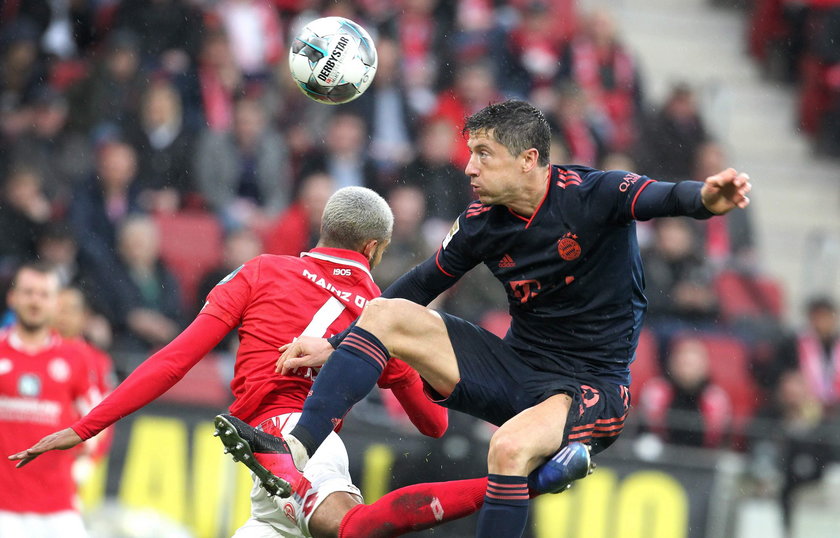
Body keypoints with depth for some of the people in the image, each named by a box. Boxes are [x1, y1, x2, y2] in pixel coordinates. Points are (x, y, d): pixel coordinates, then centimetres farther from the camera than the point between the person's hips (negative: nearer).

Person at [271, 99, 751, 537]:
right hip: (514, 370, 6)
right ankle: (295, 451, -17)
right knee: (385, 315, -7)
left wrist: (706, 199, -57)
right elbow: (420, 288, 13)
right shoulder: (482, 222, 1)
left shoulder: (593, 195, -15)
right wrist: (333, 347, 13)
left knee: (511, 446, -38)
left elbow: (662, 198, -34)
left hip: (591, 388, -6)